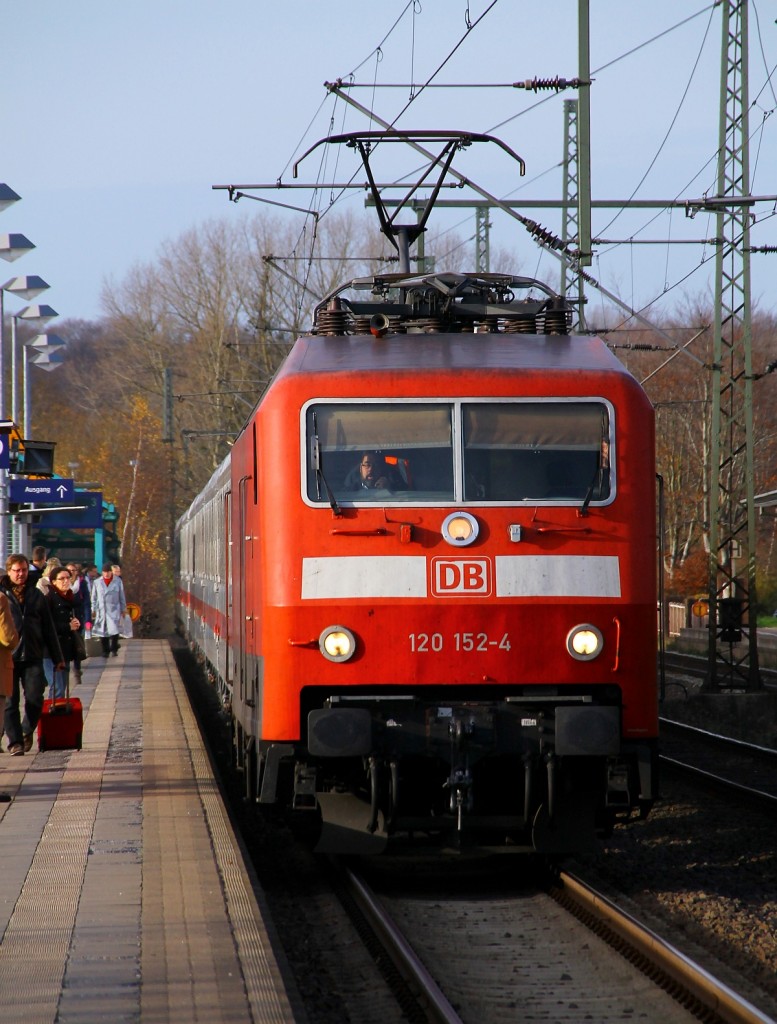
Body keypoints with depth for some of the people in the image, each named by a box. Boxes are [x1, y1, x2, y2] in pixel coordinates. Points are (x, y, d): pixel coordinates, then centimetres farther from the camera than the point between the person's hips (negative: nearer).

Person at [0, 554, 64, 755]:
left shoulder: (36, 595, 12)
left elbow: (48, 628, 15)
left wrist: (57, 657, 14)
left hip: (33, 657, 2)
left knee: (35, 699, -5)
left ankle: (27, 731, 19)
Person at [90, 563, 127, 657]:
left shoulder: (118, 582, 4)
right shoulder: (97, 582, 6)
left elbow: (122, 597, 10)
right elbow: (94, 597, 10)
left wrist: (123, 609, 12)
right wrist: (93, 610, 7)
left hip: (114, 610, -1)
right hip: (101, 610, 1)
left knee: (114, 630, -12)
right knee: (103, 631, 0)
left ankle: (114, 649, 4)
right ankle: (105, 650, 12)